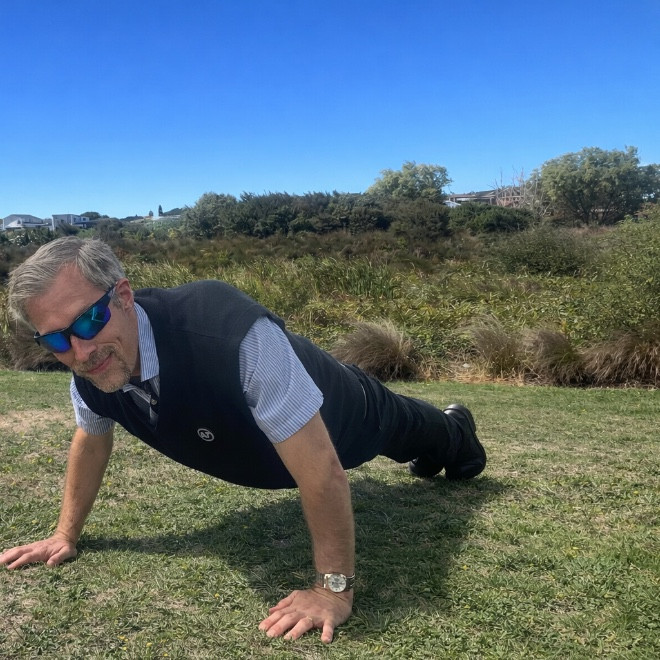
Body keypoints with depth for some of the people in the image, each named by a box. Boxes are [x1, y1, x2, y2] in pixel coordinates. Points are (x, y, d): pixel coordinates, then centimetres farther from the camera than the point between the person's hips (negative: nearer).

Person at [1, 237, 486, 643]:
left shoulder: (229, 331, -50)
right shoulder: (89, 369, -27)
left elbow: (319, 465, -45)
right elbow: (91, 439, -4)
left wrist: (334, 588, -39)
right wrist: (66, 535, -3)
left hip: (337, 413, -6)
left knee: (409, 431, 30)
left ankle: (456, 430, 68)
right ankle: (434, 455, 75)